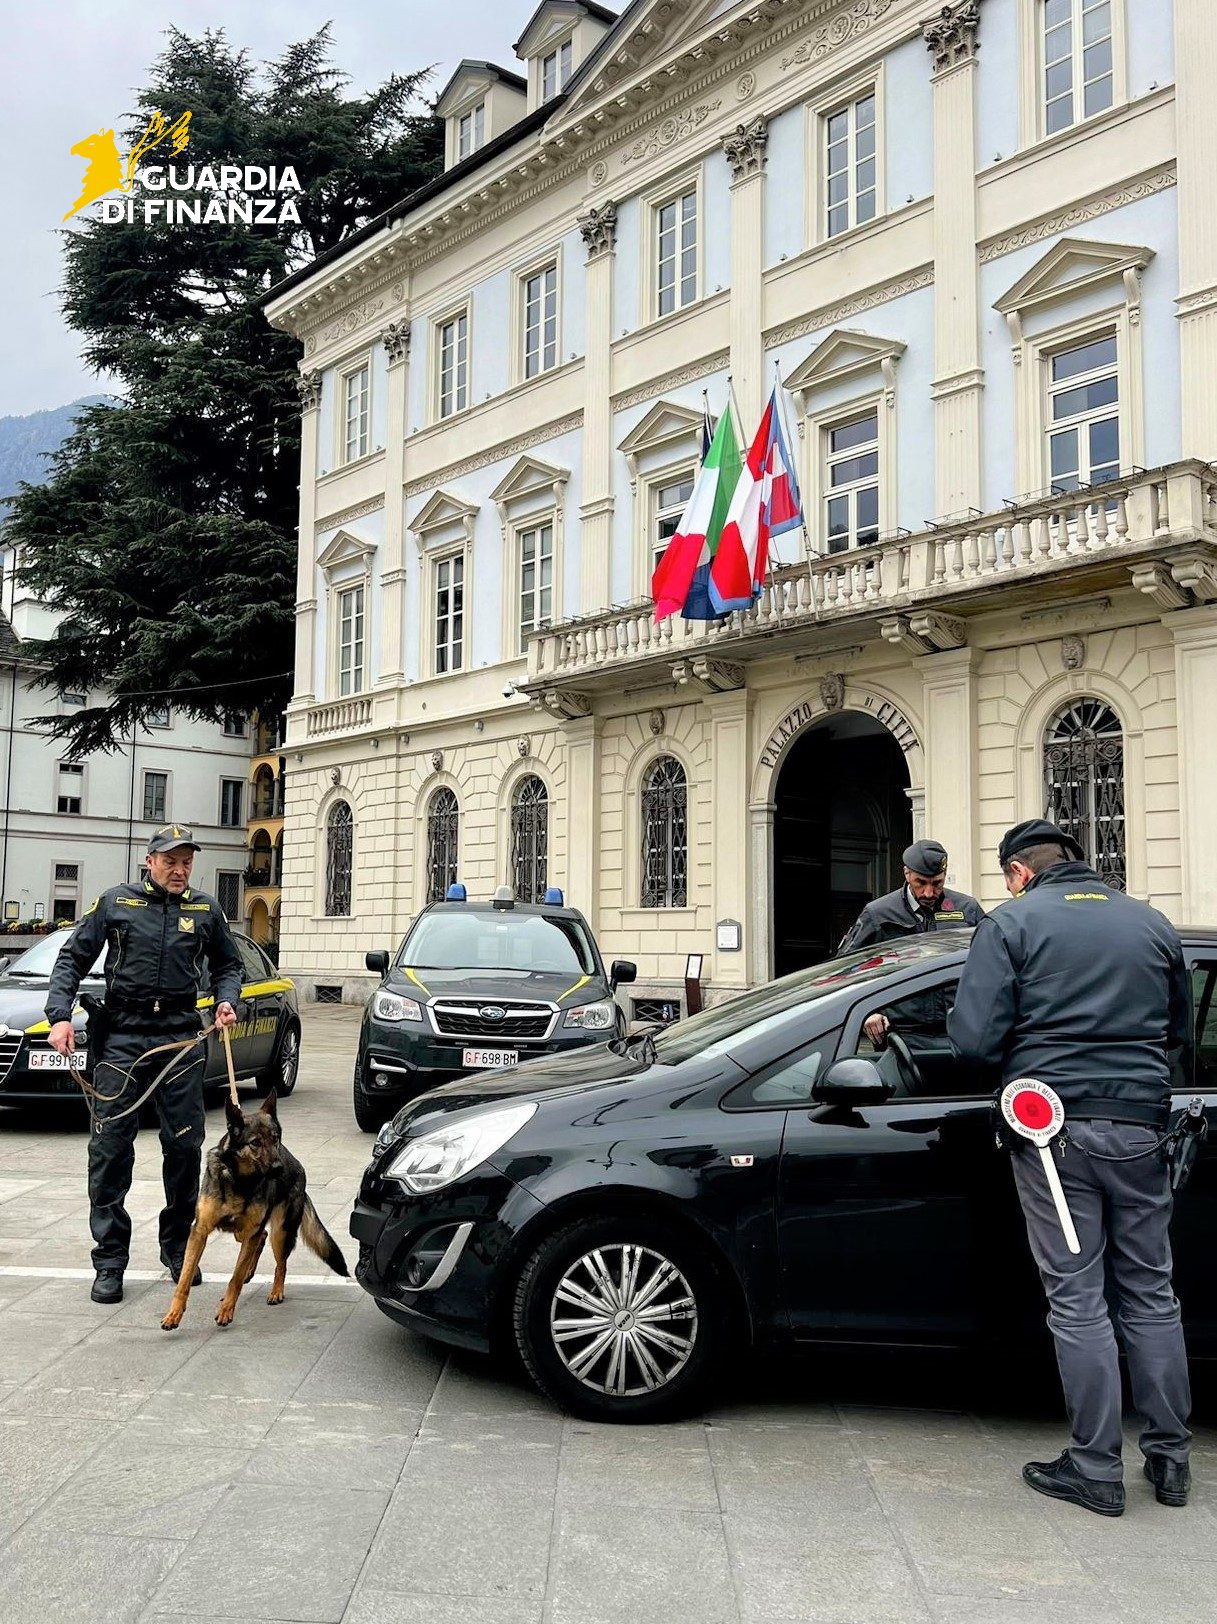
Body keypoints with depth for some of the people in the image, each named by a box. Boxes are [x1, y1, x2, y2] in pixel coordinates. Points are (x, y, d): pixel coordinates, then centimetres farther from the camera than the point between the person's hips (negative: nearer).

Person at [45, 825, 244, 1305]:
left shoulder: (205, 911, 11)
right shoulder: (115, 902, 5)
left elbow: (228, 965, 22)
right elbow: (72, 959, 5)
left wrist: (226, 1000, 2)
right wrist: (60, 1016, -7)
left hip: (182, 1037, 2)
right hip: (122, 1036, -2)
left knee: (185, 1146, 5)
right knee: (110, 1147, -3)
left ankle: (177, 1247, 21)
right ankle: (109, 1261, 6)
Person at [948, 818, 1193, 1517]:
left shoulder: (1011, 923, -4)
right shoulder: (1153, 924, 10)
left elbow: (974, 1038, -11)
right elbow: (1182, 1035, 18)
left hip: (1053, 1126, -4)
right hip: (1141, 1126, 4)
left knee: (1077, 1297, 3)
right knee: (1151, 1291, 15)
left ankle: (1097, 1468, 9)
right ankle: (1171, 1458, 23)